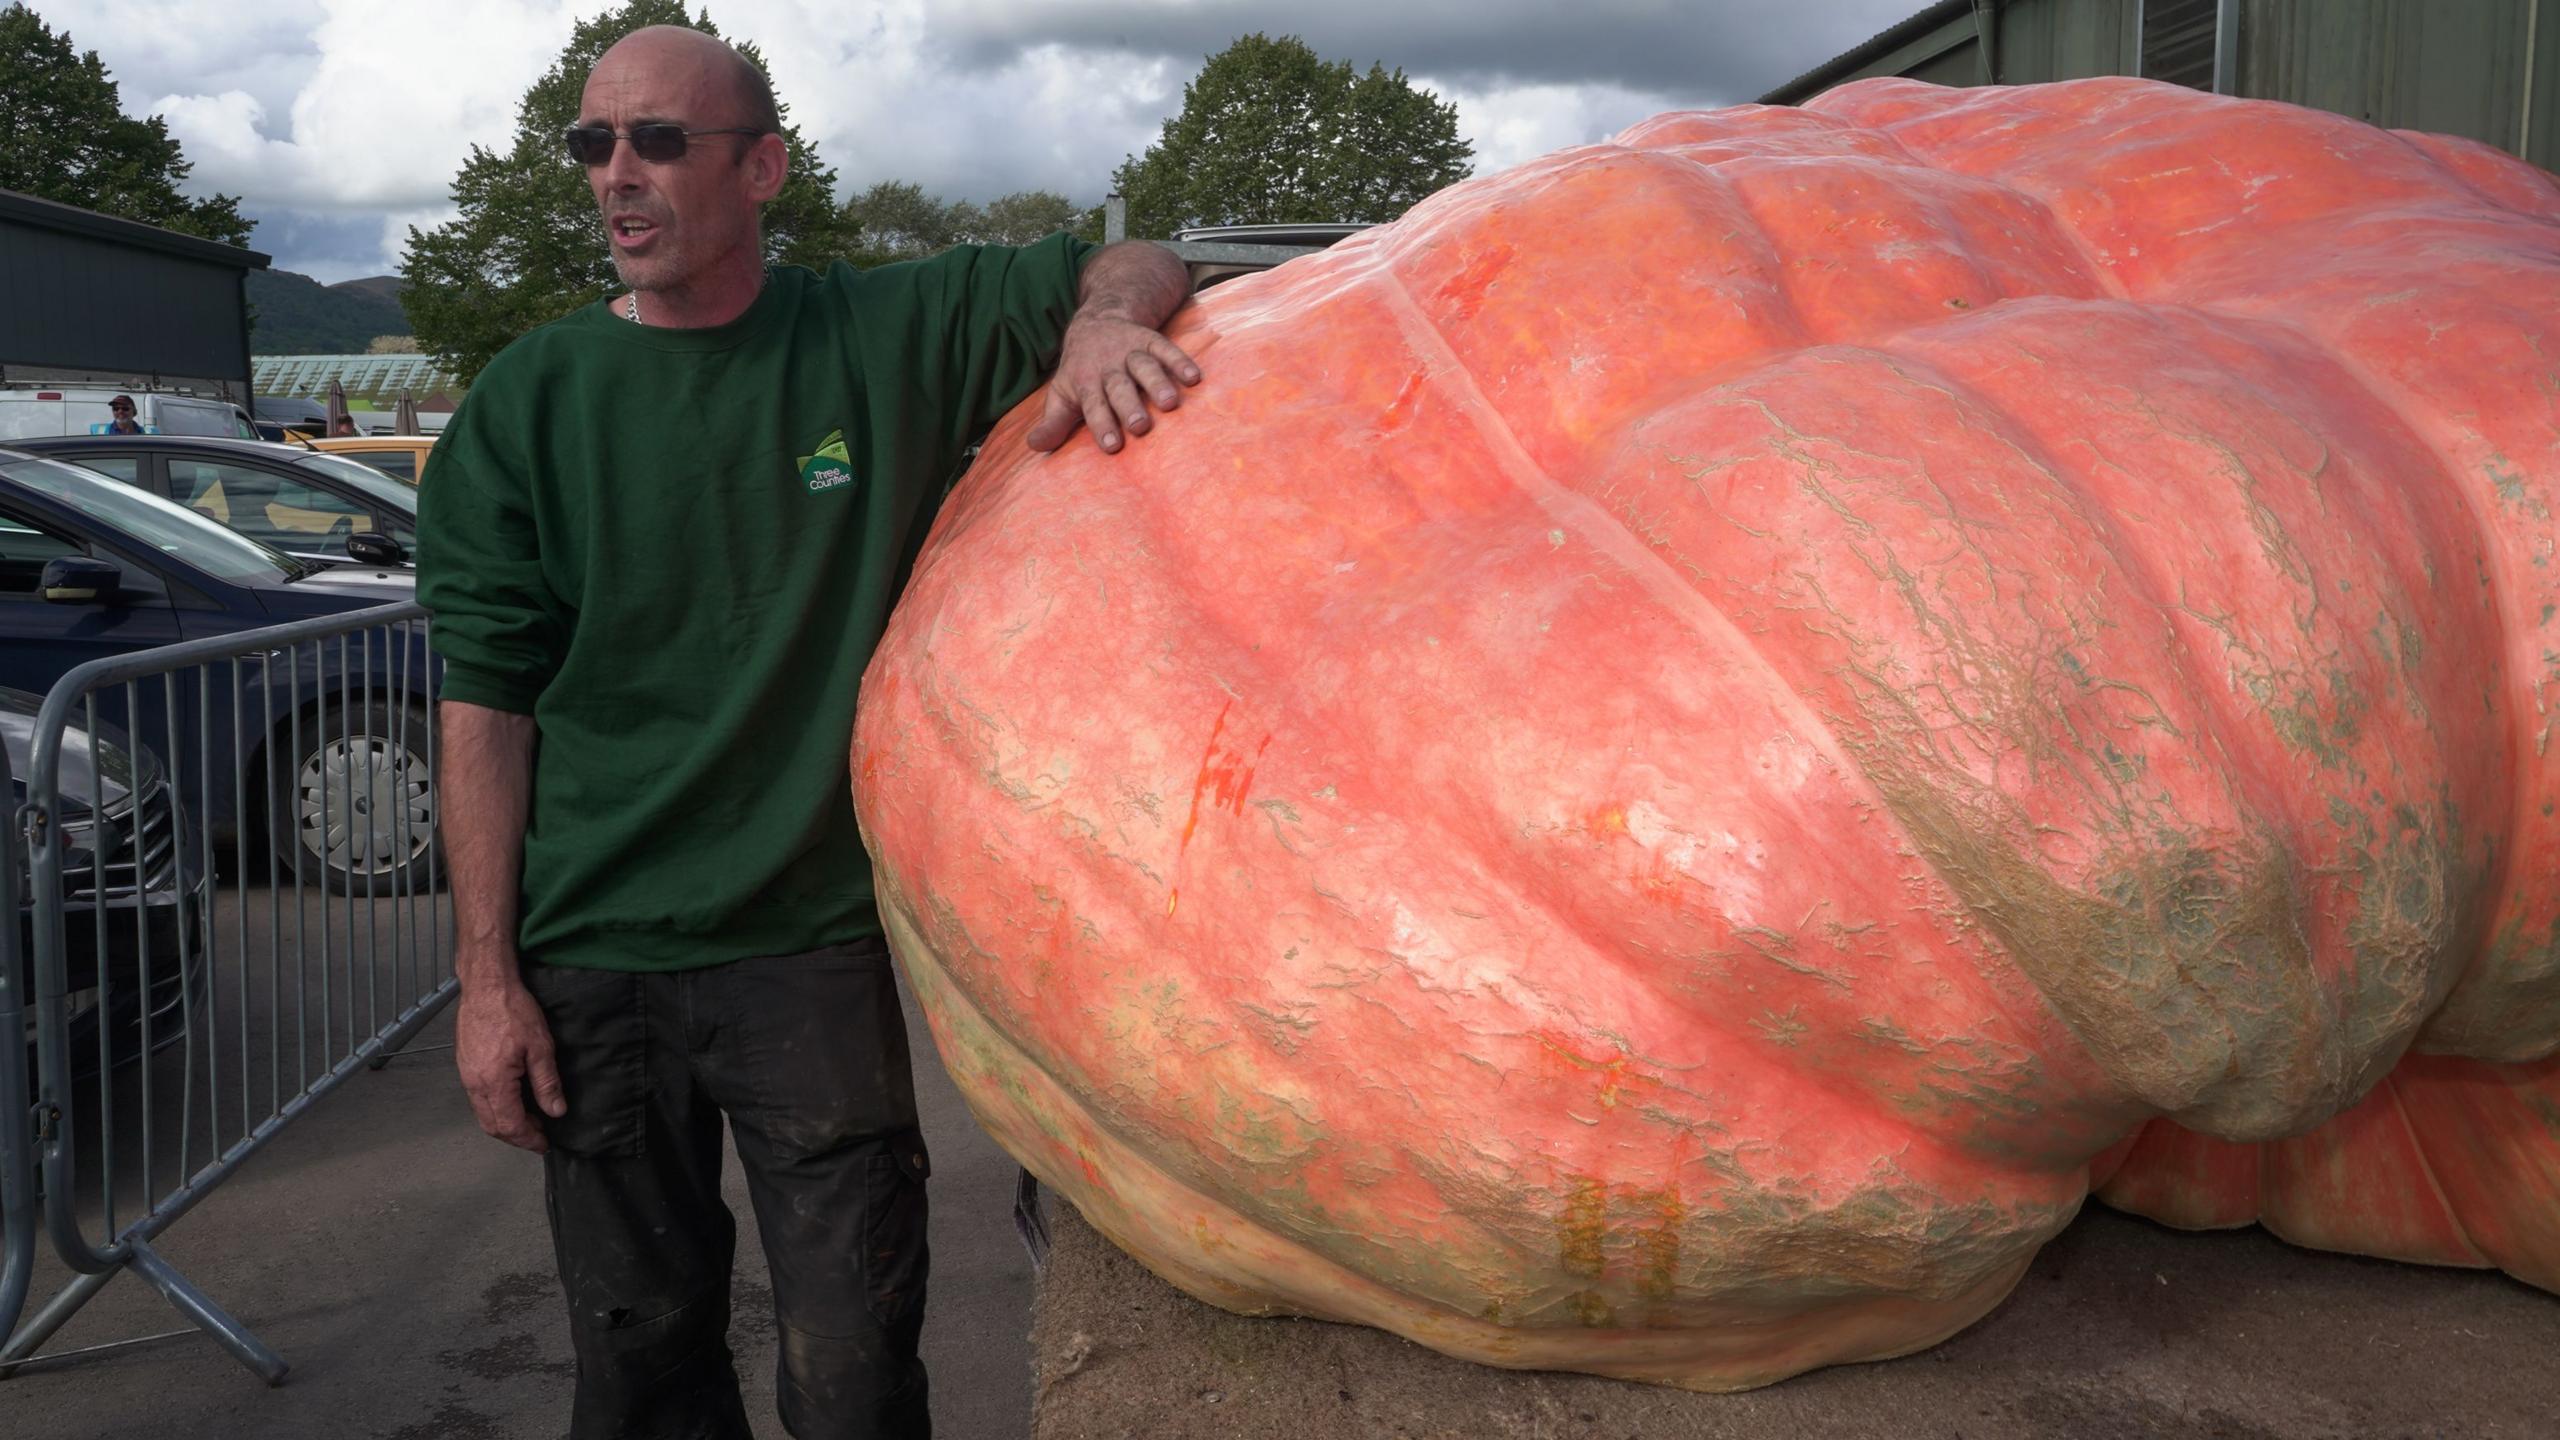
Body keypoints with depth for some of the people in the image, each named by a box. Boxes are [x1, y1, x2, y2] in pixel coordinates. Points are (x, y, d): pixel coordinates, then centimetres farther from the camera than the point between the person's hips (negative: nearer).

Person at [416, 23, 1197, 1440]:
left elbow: (1132, 267, 8)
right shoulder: (528, 404, 0)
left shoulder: (888, 337, 0)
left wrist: (1104, 322, -17)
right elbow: (485, 705, 1)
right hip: (591, 964, 1)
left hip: (817, 950, -1)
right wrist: (486, 977, -3)